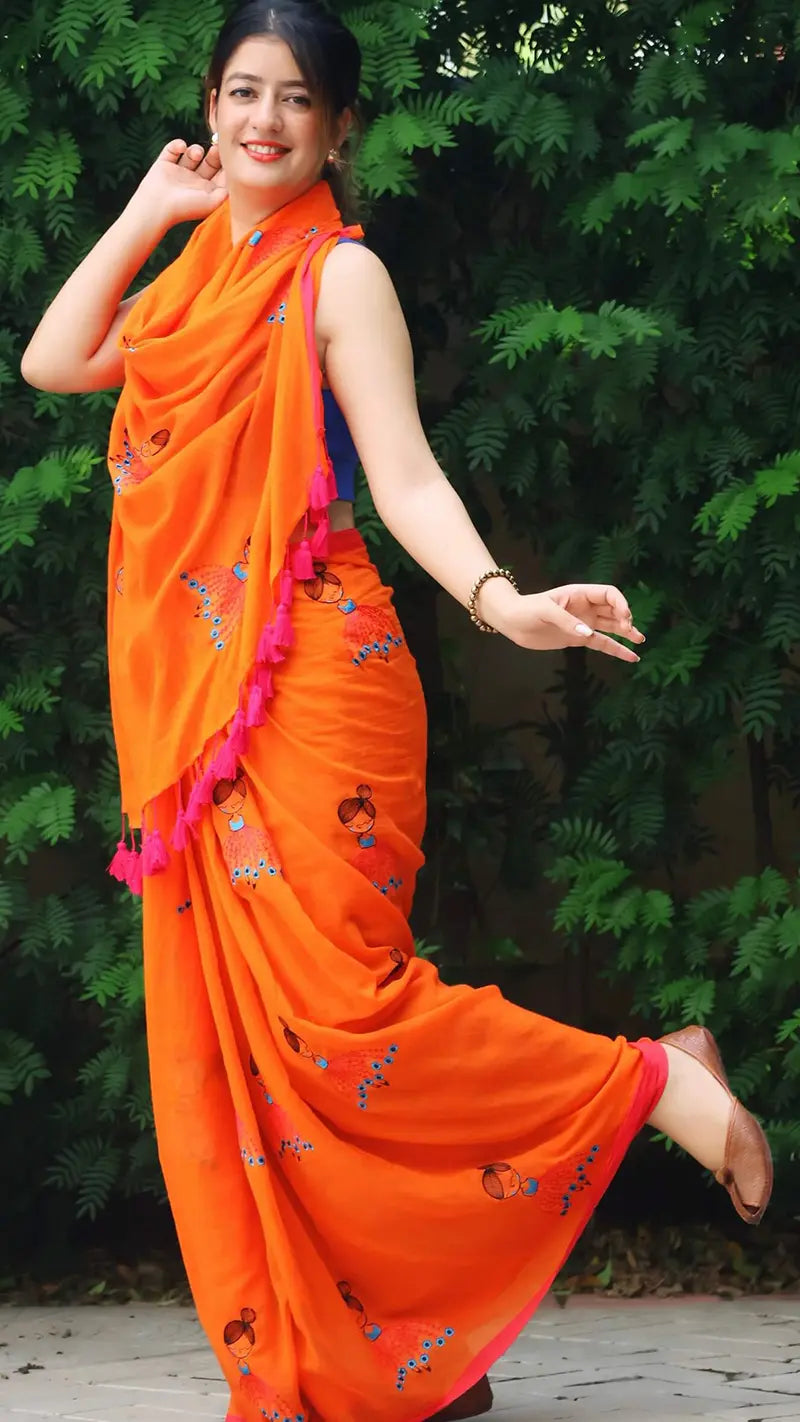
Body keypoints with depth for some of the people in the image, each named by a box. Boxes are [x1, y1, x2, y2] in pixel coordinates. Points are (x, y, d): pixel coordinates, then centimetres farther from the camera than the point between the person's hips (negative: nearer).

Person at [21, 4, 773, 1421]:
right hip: (192, 702, 7)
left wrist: (499, 600, -30)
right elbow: (53, 360, 15)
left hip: (306, 685, -7)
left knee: (324, 1005, -17)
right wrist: (148, 212, 12)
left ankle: (656, 1082, -5)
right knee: (228, 1034, 4)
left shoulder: (337, 272, -4)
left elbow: (405, 478, -12)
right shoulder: (203, 278, 18)